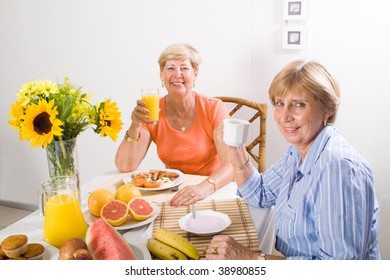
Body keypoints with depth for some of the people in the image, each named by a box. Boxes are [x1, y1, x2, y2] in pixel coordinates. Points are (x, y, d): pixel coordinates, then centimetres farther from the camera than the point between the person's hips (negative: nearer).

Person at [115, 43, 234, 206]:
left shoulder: (214, 109, -8)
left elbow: (233, 164, -18)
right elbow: (124, 167, -6)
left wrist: (205, 187, -36)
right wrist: (135, 127, -21)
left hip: (214, 192, -2)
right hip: (172, 192, 2)